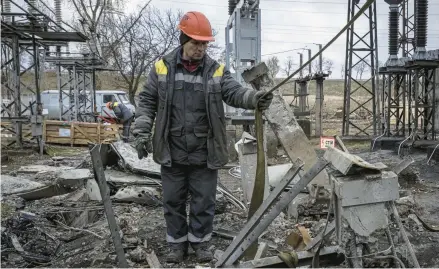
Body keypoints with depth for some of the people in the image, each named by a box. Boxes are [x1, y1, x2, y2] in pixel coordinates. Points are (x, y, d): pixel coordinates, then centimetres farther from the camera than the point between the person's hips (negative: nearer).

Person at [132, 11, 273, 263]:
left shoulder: (217, 71, -1)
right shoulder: (162, 68, -1)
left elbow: (234, 92, -15)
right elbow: (147, 102, 4)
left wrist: (255, 98, -36)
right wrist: (142, 132, -4)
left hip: (204, 154, 0)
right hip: (172, 153, 1)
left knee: (204, 201, 11)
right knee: (173, 200, 14)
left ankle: (201, 242, 32)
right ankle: (177, 243, 32)